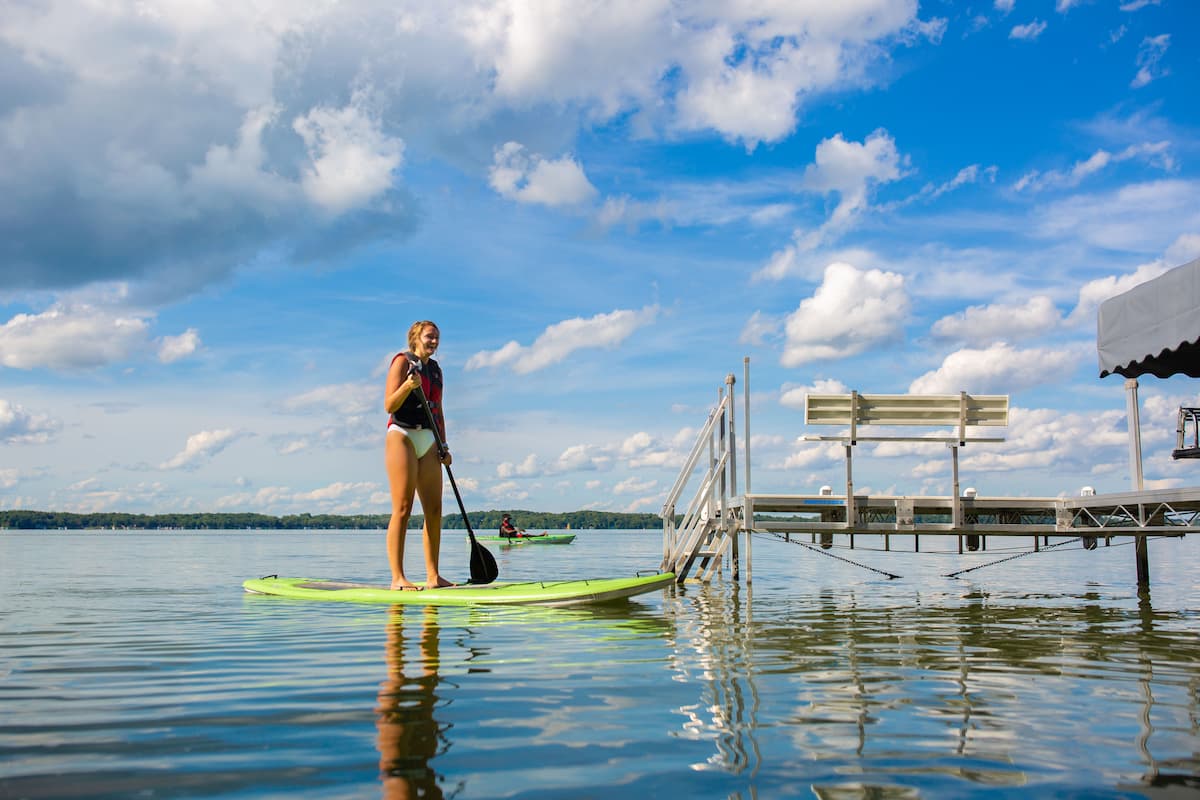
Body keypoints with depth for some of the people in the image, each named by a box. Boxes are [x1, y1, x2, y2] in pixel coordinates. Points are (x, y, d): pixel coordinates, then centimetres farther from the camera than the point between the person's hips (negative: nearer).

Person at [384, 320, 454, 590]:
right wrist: (408, 385, -26)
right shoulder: (402, 361, -2)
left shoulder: (435, 369, 19)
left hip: (428, 440, 7)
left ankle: (433, 576, 6)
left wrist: (443, 446, 13)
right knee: (403, 509, -11)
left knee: (434, 509, 2)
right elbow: (389, 406, -9)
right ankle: (397, 578, -10)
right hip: (402, 436, -7)